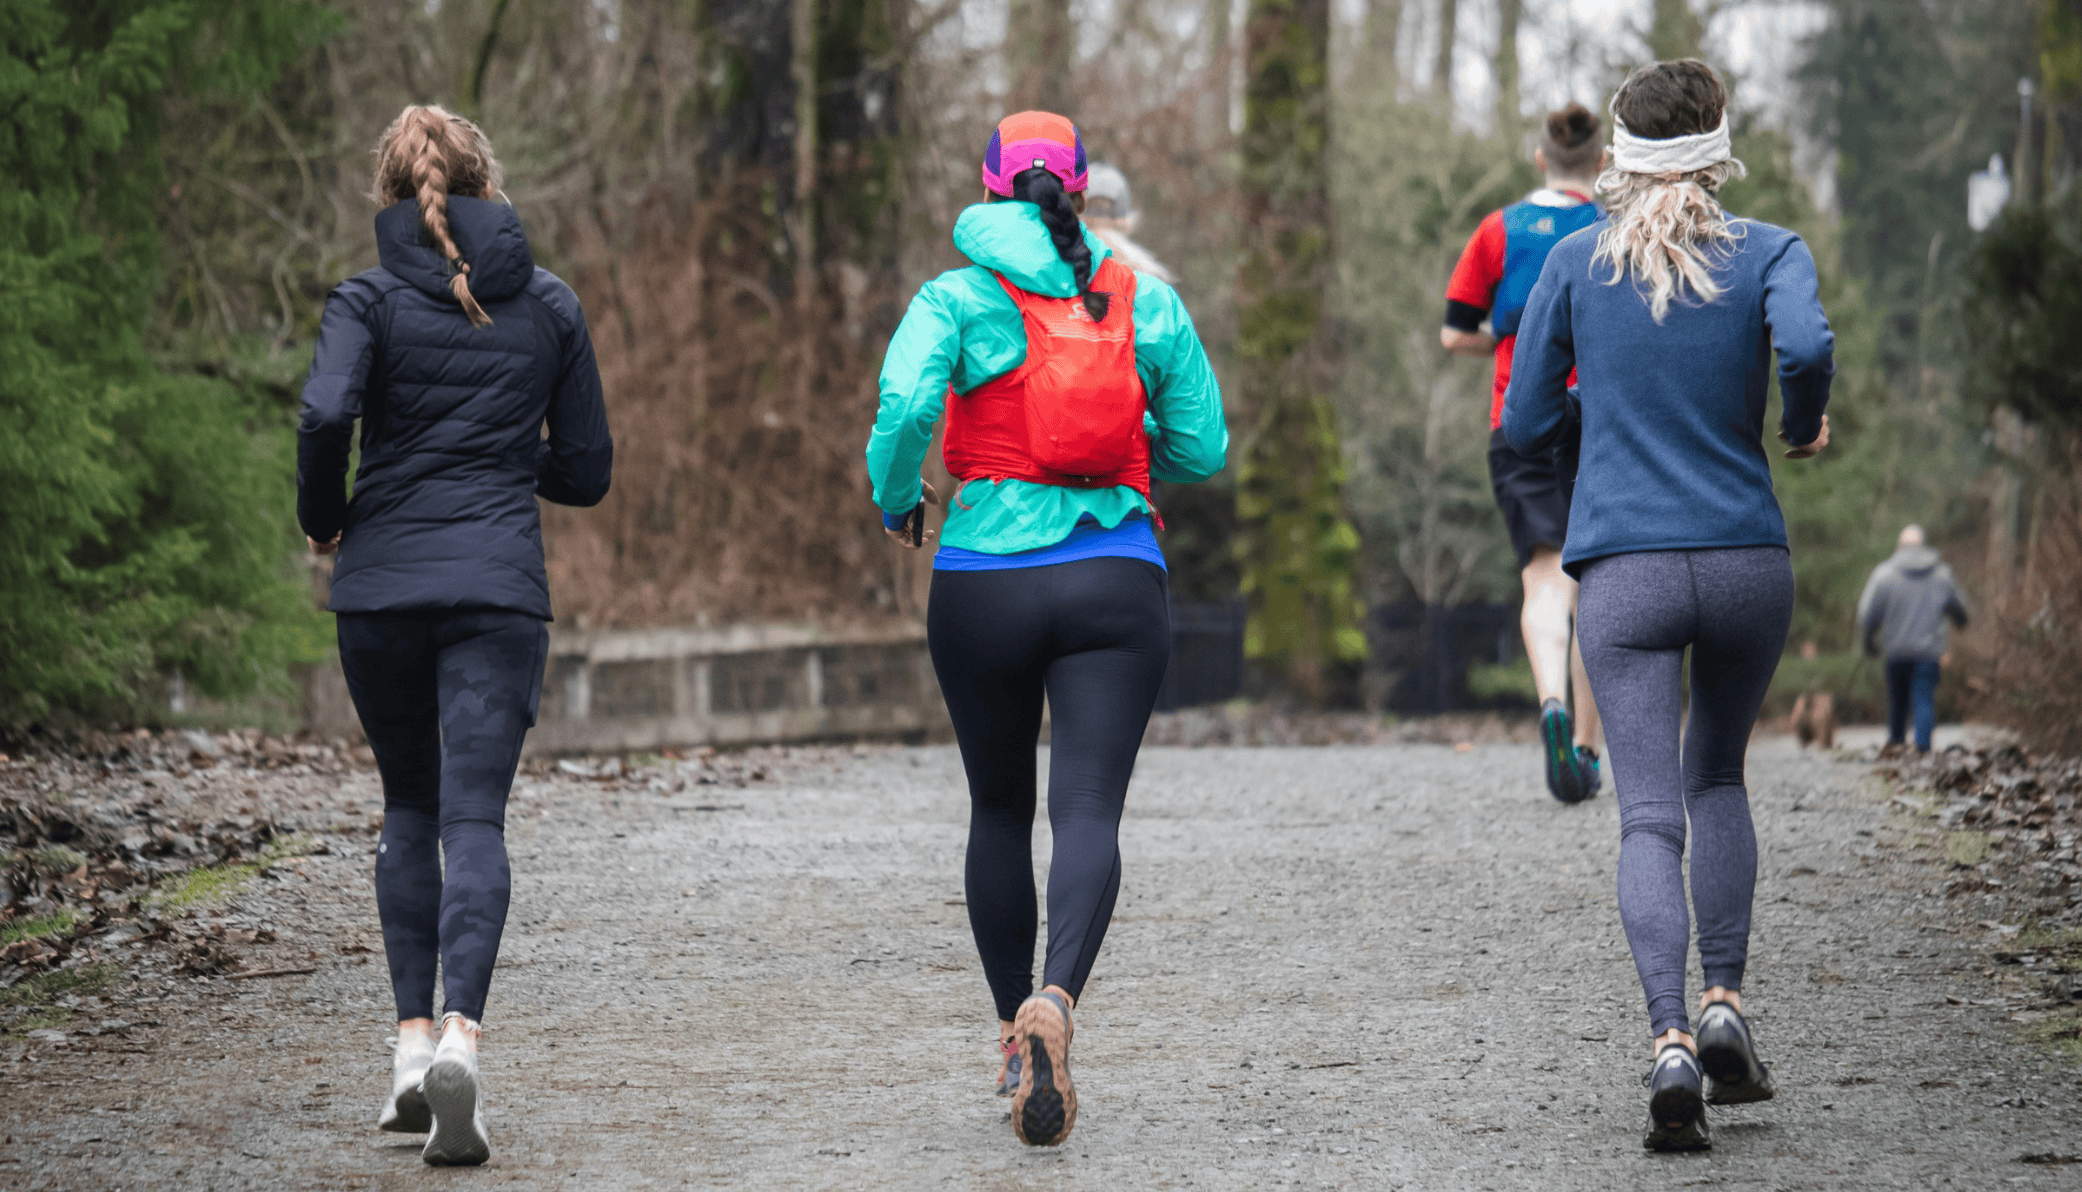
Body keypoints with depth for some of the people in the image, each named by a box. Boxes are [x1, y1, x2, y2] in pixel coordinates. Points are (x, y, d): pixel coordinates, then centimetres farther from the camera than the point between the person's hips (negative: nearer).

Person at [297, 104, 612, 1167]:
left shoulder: (369, 302, 1)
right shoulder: (550, 306, 8)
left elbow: (327, 413, -17)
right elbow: (586, 470, 11)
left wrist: (321, 518, 1)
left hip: (381, 586, 0)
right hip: (500, 589, 0)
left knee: (409, 807, 17)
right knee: (474, 818, -6)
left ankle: (414, 1036, 9)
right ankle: (460, 1036, -26)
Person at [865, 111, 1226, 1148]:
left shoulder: (957, 299, 0)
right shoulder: (1147, 303, 7)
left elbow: (905, 405, -16)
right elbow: (1202, 450, 8)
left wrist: (895, 501, 3)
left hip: (986, 584, 0)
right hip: (1117, 583, 0)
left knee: (1000, 808, 18)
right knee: (1089, 809, -8)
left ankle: (1013, 1031, 22)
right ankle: (1054, 1000, -34)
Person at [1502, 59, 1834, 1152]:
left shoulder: (1577, 263, 4)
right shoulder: (1769, 254, 1)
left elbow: (1524, 426, 8)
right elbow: (1807, 344, -21)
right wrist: (1807, 427, -1)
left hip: (1624, 570, -1)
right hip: (1748, 561, 1)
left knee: (1649, 815, -5)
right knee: (1718, 778, 23)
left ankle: (1670, 1040, -24)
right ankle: (1724, 1001, 9)